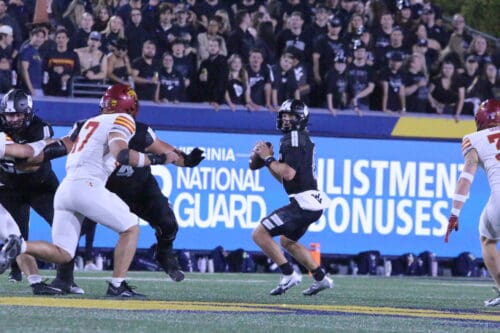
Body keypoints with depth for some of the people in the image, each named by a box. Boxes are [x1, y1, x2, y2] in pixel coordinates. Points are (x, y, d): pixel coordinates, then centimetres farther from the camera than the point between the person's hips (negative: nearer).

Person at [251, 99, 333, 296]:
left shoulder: (295, 138, -11)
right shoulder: (300, 139, 20)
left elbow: (288, 174, -23)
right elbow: (283, 178, 23)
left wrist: (269, 158, -10)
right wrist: (267, 160, 12)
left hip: (304, 203, -11)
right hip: (311, 204, 11)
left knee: (260, 234, -11)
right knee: (287, 241, 30)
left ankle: (289, 275, -13)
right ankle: (321, 278, 29)